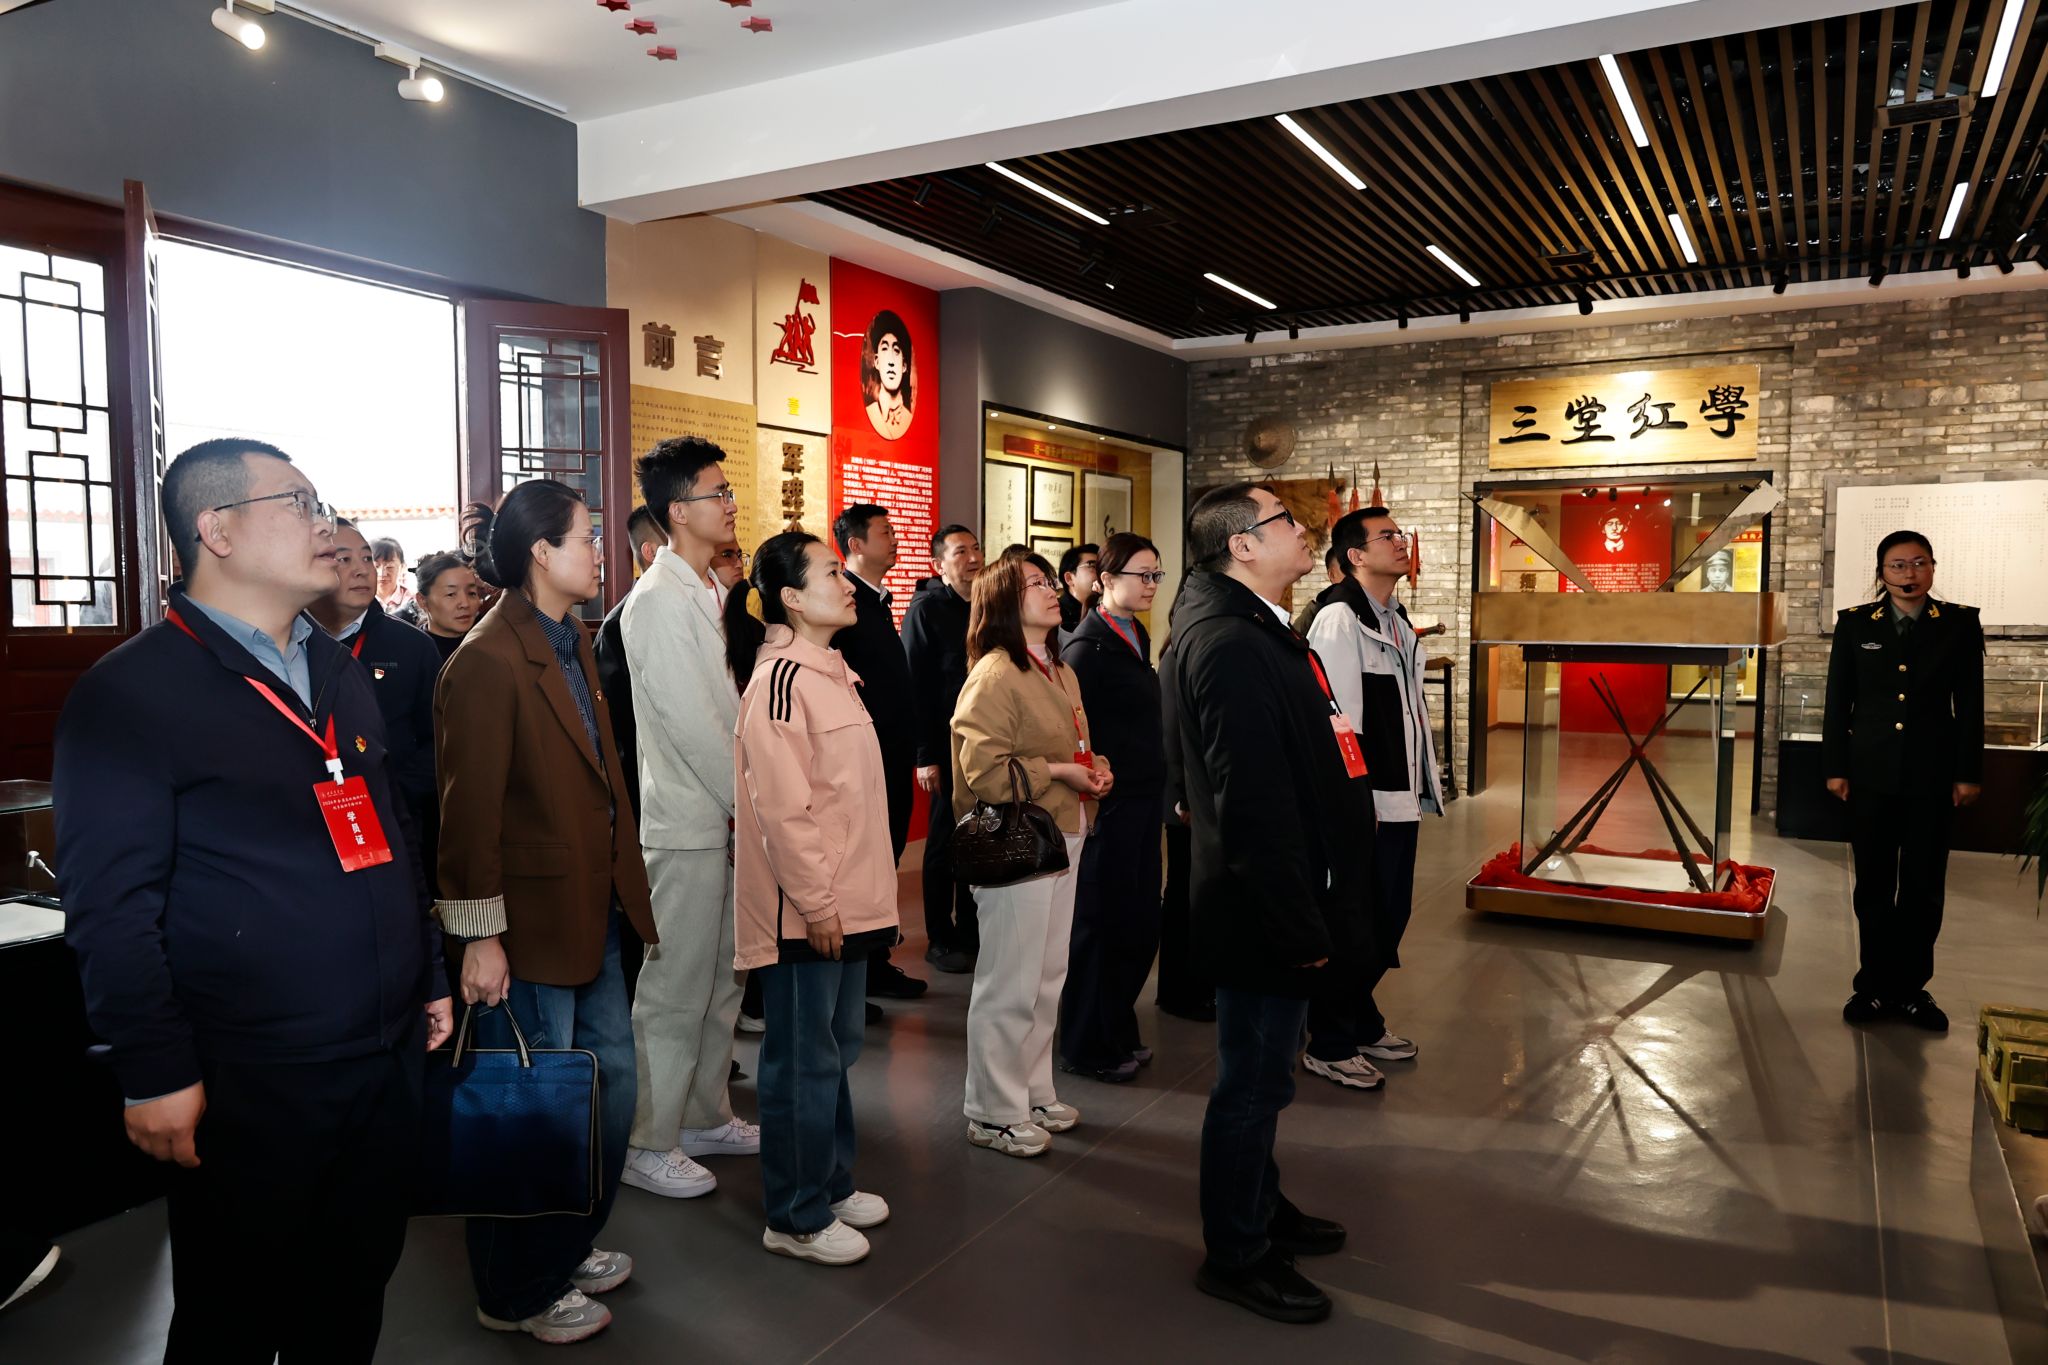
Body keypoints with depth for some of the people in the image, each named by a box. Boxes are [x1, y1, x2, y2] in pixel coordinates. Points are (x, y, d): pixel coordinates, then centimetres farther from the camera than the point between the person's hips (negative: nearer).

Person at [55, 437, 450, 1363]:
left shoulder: (341, 675, 11)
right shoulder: (131, 694, -11)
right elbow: (110, 906, -14)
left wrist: (429, 977, 17)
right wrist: (156, 1074, -15)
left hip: (388, 1059, 6)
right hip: (249, 1086, -6)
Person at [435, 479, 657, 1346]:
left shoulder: (575, 641, 9)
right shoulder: (487, 663, -18)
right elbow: (469, 810, -19)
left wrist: (617, 880, 11)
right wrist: (480, 938, -17)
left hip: (593, 910, 9)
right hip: (530, 918, -9)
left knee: (611, 1078, 19)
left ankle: (571, 1247, 40)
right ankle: (519, 1293, 28)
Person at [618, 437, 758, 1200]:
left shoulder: (709, 591, 12)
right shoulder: (659, 600, -16)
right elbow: (690, 723, -19)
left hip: (727, 814, 9)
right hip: (688, 819, -9)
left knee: (720, 979, 17)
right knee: (674, 989, 1)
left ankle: (705, 1117, 31)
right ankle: (647, 1145, 15)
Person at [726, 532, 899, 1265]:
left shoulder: (830, 670, 12)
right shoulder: (781, 680, -18)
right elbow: (781, 807, -22)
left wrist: (846, 895, 18)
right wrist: (816, 903, -18)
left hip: (845, 901, 9)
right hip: (806, 910, -9)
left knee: (836, 1049, 19)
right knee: (803, 1062, 3)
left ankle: (831, 1182, 35)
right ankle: (796, 1218, 17)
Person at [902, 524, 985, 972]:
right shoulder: (927, 608, -6)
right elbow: (916, 685, -10)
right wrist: (926, 757, -15)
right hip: (949, 749, -5)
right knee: (945, 842, 4)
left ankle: (971, 932, 24)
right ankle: (941, 940, 16)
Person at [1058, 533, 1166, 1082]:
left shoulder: (1136, 638, 13)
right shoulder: (1088, 647, -13)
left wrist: (1162, 788, 14)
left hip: (1142, 799, 8)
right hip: (1108, 804, -8)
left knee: (1140, 923, 12)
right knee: (1103, 926, 2)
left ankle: (1117, 1033, 27)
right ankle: (1089, 1048, 17)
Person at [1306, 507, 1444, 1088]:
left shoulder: (1397, 621, 15)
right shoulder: (1339, 621, -15)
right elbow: (1338, 719, -20)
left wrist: (1425, 783, 16)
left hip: (1401, 799, 9)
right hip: (1366, 805, -9)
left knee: (1390, 917, 17)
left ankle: (1362, 1021, 33)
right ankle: (1329, 1045, 14)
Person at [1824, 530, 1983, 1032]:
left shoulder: (1960, 623, 1)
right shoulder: (1855, 624, 2)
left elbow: (1970, 704, 2)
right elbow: (1838, 701, 3)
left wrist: (1968, 773, -1)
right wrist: (1835, 767, 0)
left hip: (1933, 775, 0)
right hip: (1872, 773, 0)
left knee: (1923, 887, 7)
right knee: (1873, 884, 7)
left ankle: (1911, 987, 19)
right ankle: (1874, 984, 17)